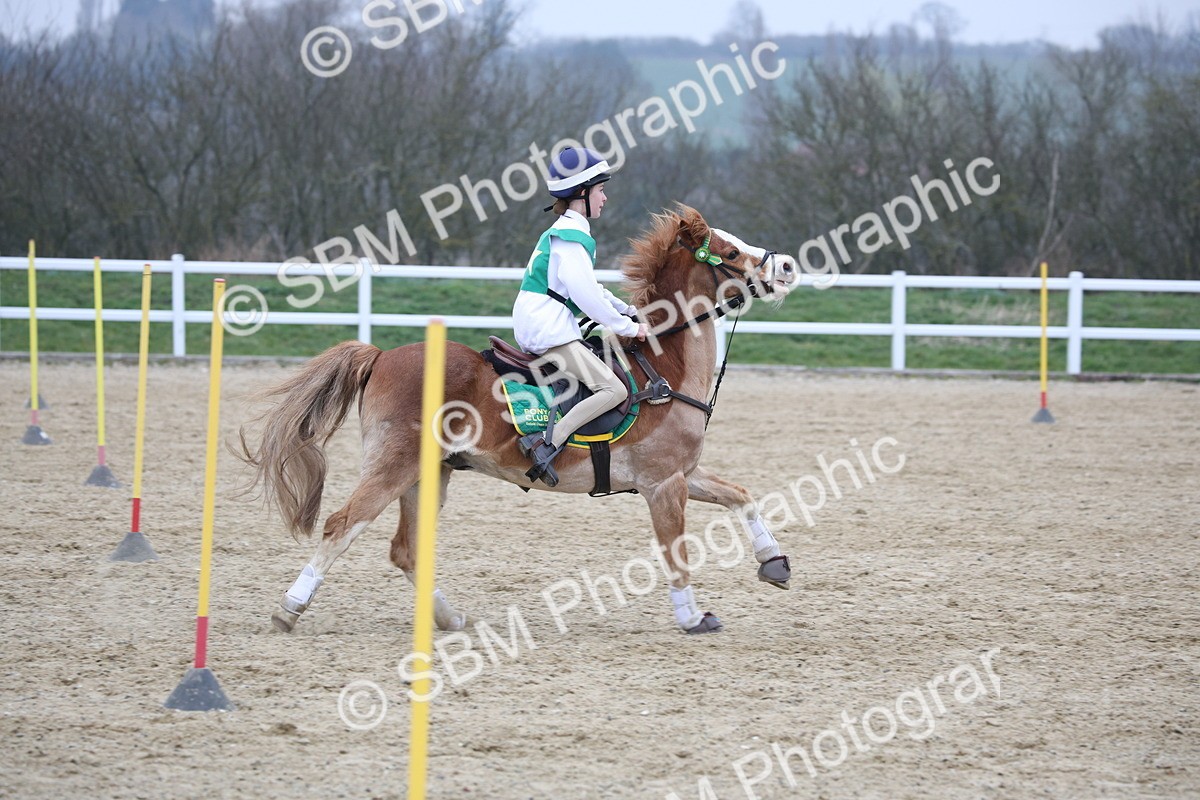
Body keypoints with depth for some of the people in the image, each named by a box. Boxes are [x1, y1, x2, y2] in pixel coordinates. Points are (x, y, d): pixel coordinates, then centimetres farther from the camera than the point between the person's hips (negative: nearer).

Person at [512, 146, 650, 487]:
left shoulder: (563, 232, 20)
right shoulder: (571, 236, -12)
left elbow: (589, 287, 28)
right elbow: (585, 293, -18)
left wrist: (629, 311, 22)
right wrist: (627, 327, -10)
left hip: (535, 329, 11)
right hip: (549, 331, -11)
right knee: (614, 389, -19)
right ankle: (549, 443, -29)